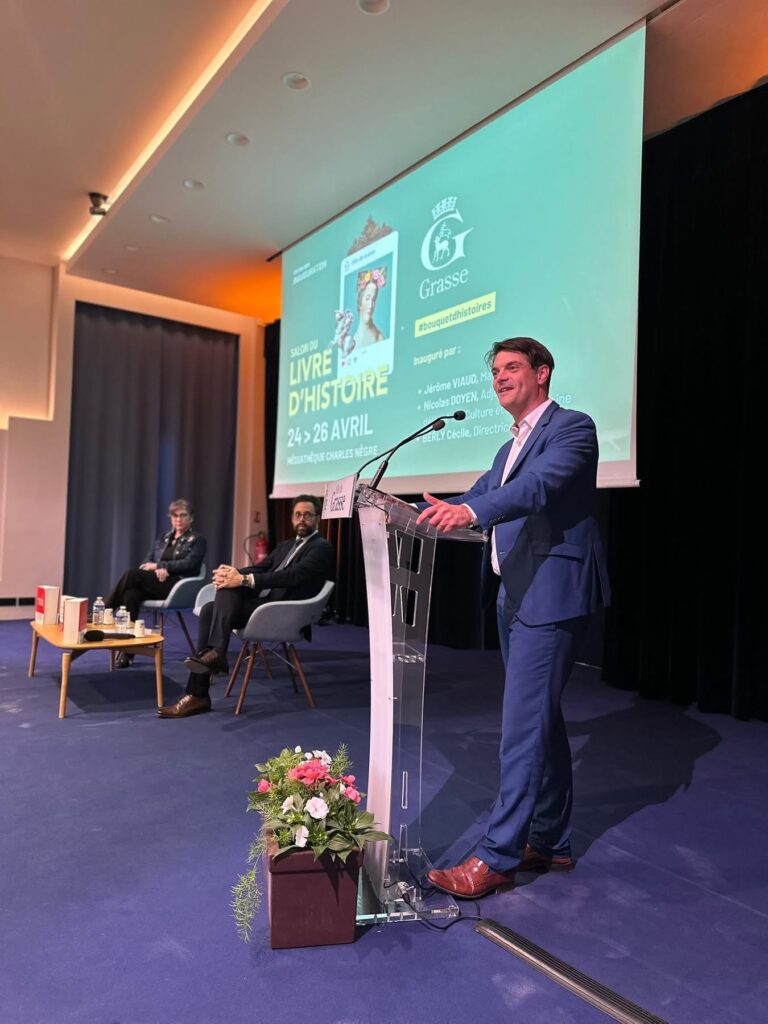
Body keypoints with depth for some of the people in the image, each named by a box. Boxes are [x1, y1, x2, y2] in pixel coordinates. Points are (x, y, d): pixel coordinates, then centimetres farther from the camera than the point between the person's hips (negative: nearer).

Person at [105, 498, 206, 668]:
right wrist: (158, 570, -11)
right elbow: (146, 562, 14)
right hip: (156, 583, 5)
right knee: (131, 595, -32)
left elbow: (189, 564, -8)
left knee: (131, 574, -27)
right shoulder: (162, 539, 24)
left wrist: (158, 565, -9)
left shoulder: (197, 540, 8)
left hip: (177, 587, -5)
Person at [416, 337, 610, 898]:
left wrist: (470, 511, -41)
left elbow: (540, 484, -26)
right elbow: (476, 498, 18)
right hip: (517, 596, 9)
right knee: (542, 720, 16)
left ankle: (496, 856, 4)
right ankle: (550, 841, 29)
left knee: (524, 726, -6)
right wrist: (415, 514, 6)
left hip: (551, 597, -9)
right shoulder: (511, 447, 21)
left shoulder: (571, 427, -7)